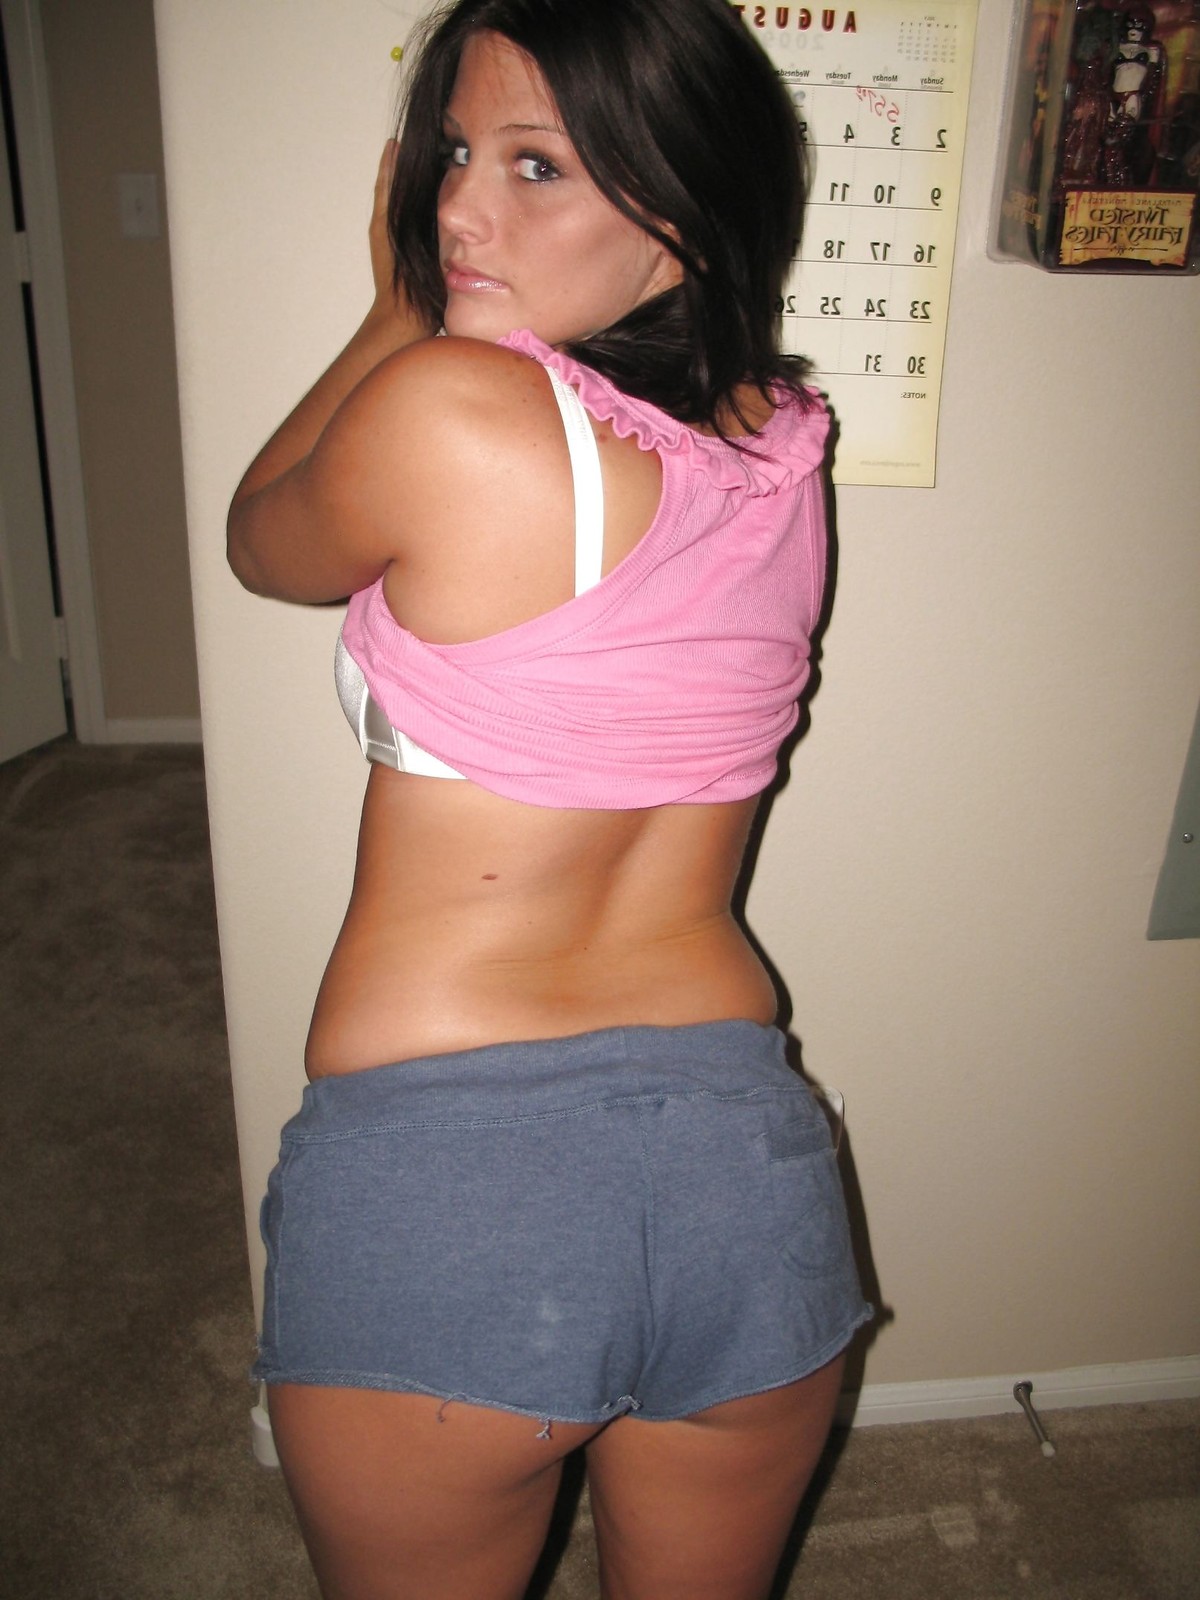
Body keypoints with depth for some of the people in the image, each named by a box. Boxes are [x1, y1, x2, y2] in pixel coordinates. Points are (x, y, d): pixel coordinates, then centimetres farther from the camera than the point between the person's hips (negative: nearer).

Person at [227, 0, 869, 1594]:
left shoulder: (446, 406, -17)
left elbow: (264, 544, 6)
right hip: (747, 1161, 5)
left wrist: (397, 310, 13)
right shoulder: (781, 445, 1)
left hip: (433, 1172, -4)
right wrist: (428, 329, 16)